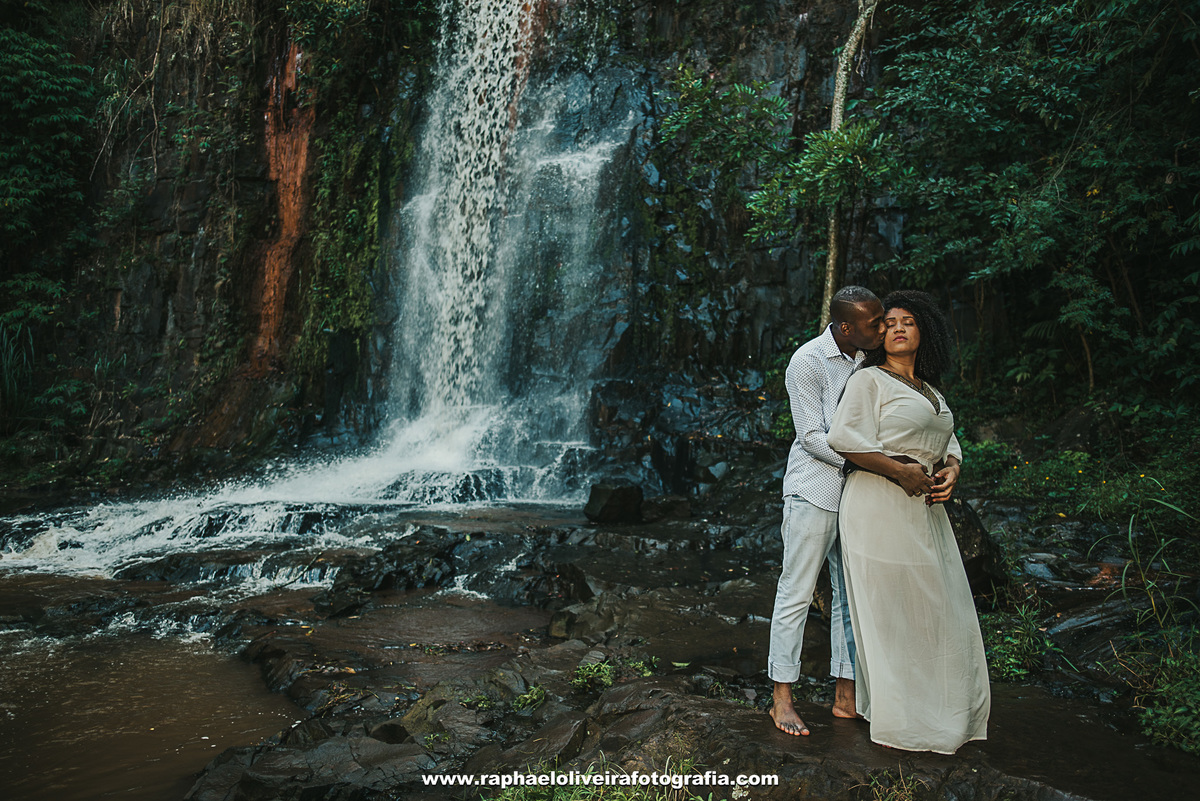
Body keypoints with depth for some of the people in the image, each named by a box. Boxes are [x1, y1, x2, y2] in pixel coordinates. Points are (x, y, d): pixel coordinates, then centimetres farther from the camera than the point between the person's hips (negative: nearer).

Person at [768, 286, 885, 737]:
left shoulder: (868, 360, 10)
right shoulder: (808, 361, -12)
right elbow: (814, 437, -15)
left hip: (857, 493, 7)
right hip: (814, 492, -7)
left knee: (853, 594, 11)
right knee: (796, 593, -1)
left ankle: (845, 696, 22)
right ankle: (782, 699, 10)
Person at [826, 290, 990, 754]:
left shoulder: (930, 392, 19)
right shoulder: (868, 380, -5)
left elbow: (948, 442, 23)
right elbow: (844, 437, -16)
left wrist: (952, 470, 0)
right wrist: (901, 472, -18)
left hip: (924, 509, 8)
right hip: (879, 507, -8)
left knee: (937, 608, 13)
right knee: (889, 611, -1)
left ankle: (940, 711, 30)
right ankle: (894, 721, 13)